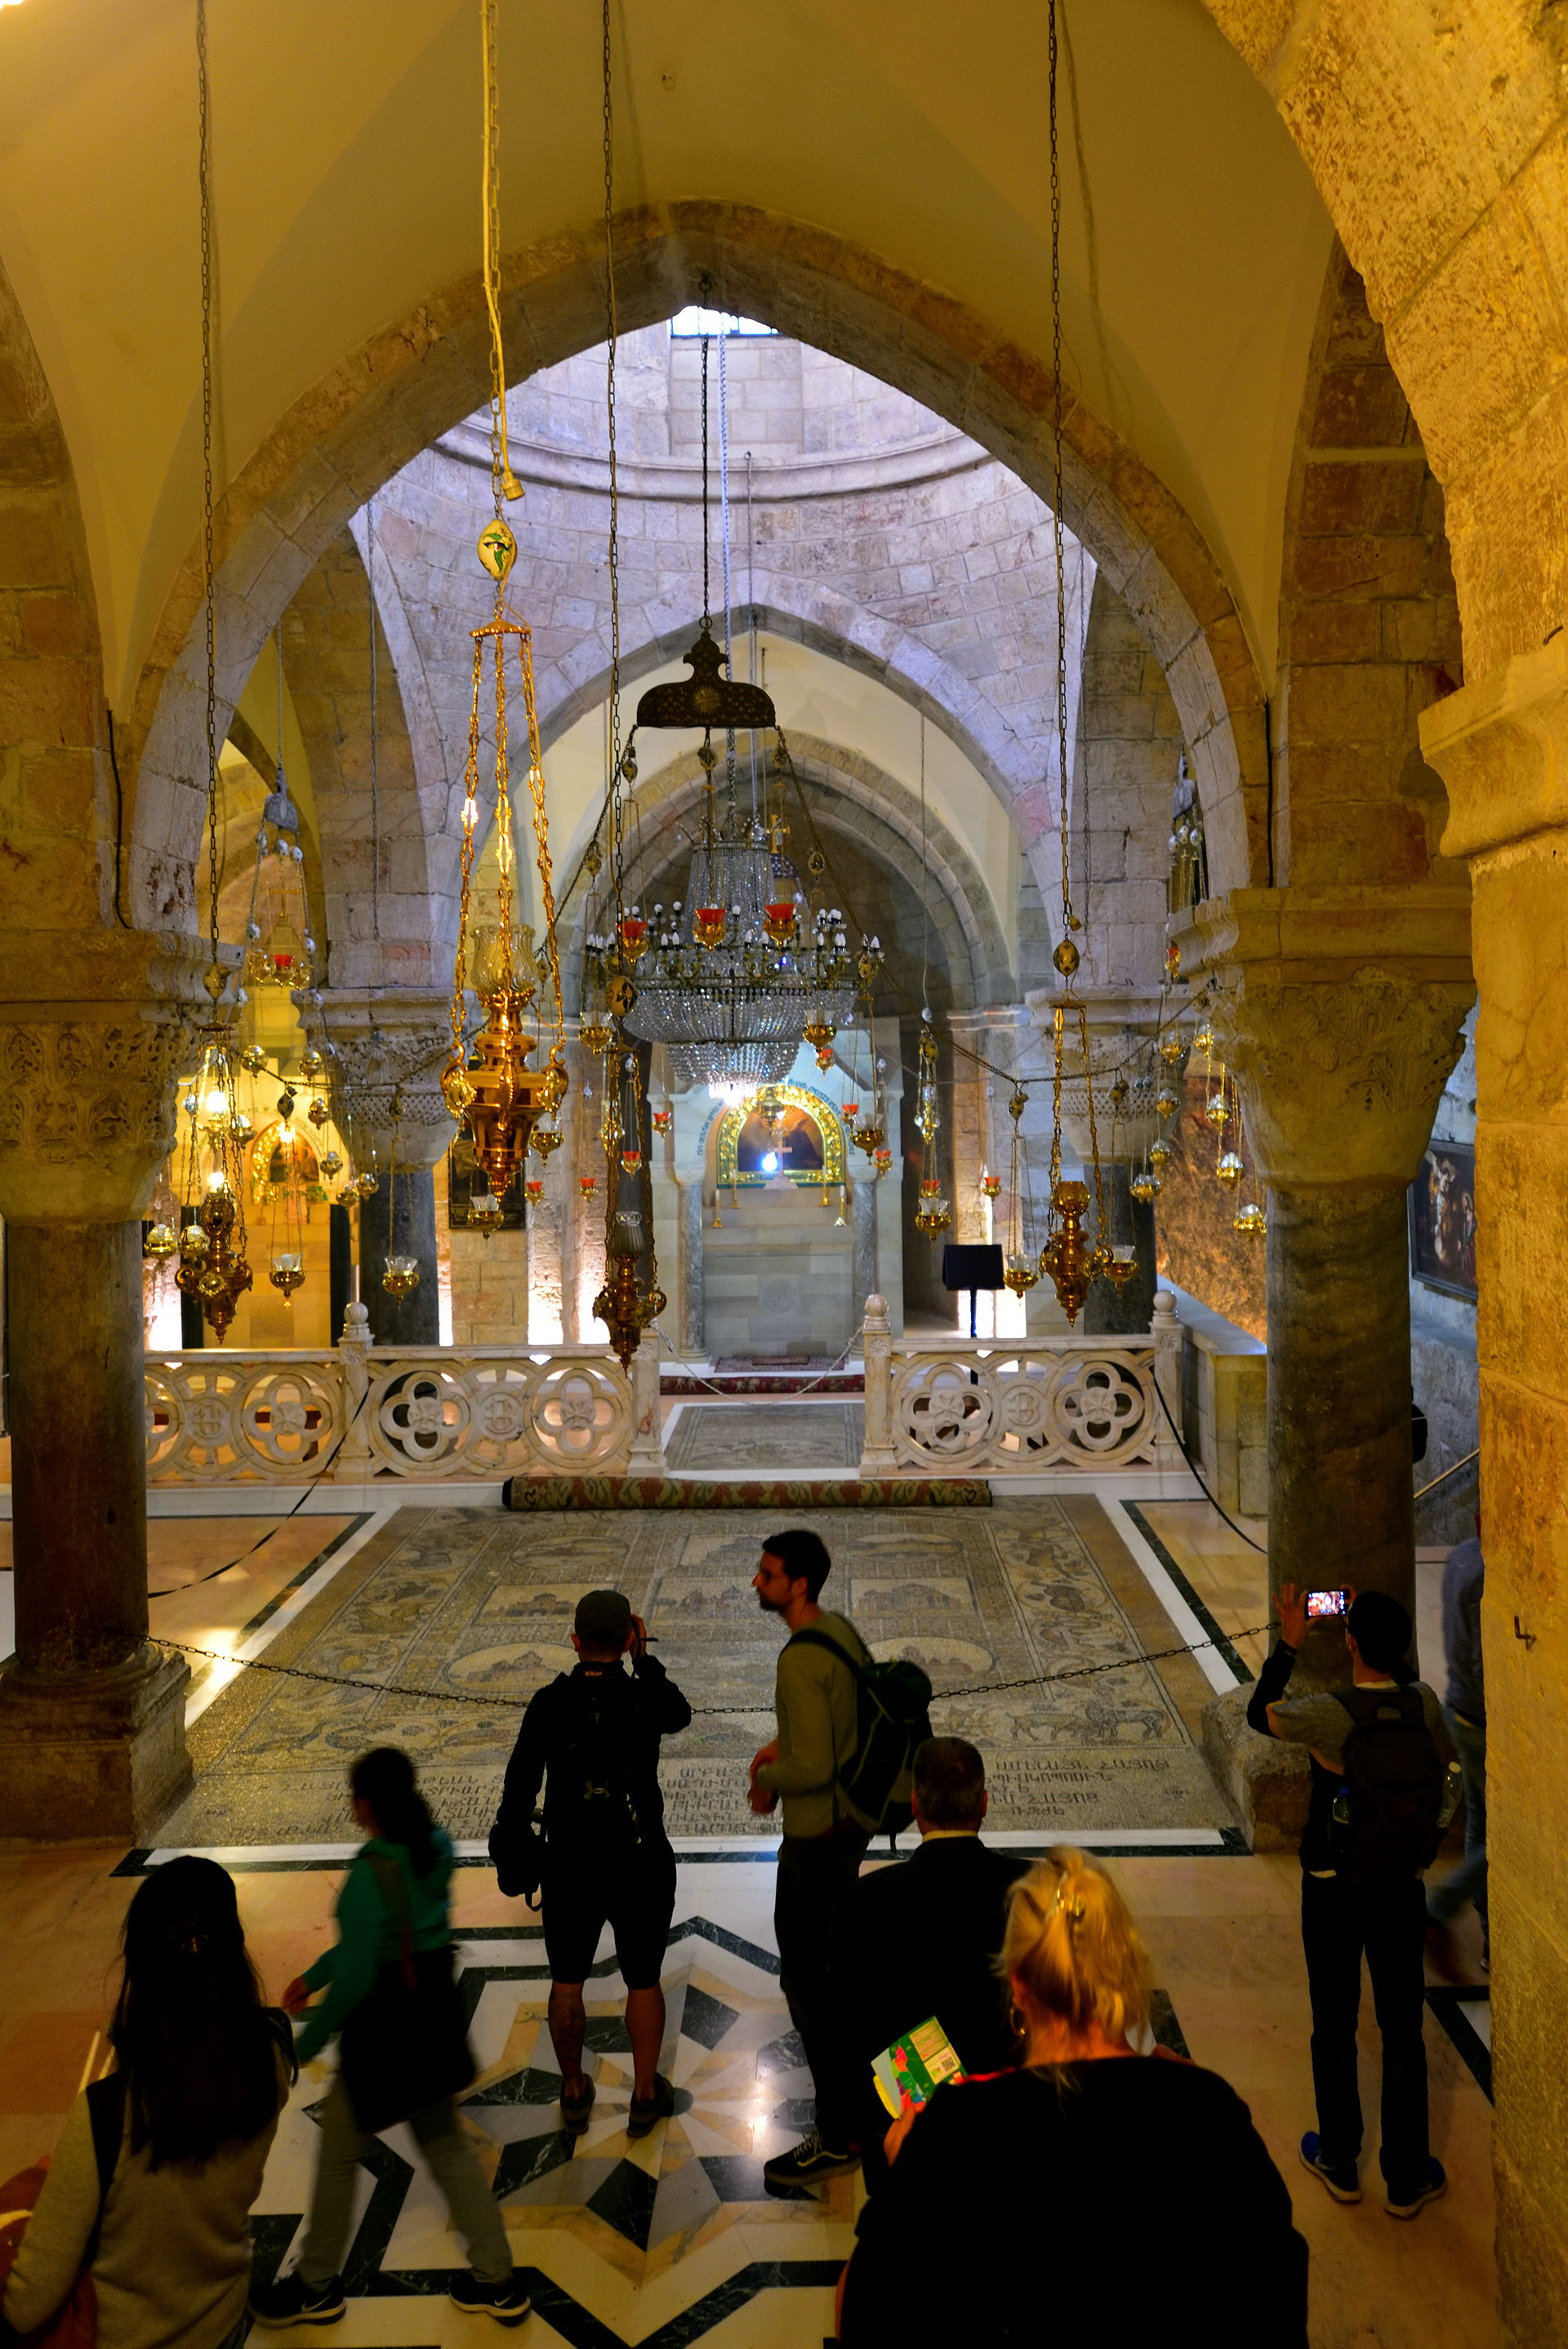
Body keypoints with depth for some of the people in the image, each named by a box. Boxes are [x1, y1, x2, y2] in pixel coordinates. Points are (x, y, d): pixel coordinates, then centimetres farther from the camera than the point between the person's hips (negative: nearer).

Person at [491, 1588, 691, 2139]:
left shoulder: (548, 1705, -13)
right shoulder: (646, 1699, -15)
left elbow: (521, 1782, -5)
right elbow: (680, 1715, 9)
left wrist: (509, 1840, 11)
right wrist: (645, 1660, 7)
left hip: (570, 1867, 1)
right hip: (642, 1865, 0)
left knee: (567, 1982, 20)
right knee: (643, 1981, 19)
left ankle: (574, 2093, 35)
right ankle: (645, 2095, 31)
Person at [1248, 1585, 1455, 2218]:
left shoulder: (1329, 1714, -24)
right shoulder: (1423, 1702, -12)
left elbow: (1259, 1713, -5)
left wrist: (1288, 1644, -1)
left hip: (1334, 1889, -3)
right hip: (1401, 1887, 3)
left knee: (1335, 2028, 15)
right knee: (1403, 2033, 14)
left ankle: (1340, 2164, 30)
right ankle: (1407, 2179, 26)